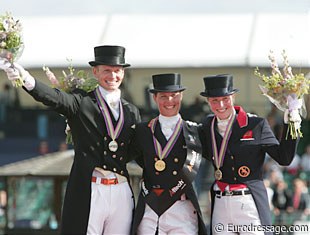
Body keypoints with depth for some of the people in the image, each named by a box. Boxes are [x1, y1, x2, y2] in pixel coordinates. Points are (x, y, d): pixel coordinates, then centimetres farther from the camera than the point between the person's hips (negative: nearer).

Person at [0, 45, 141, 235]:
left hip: (122, 194, 4)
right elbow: (54, 98, -17)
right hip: (88, 194, -4)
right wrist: (27, 79, -37)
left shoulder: (132, 112, 16)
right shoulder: (82, 102, 2)